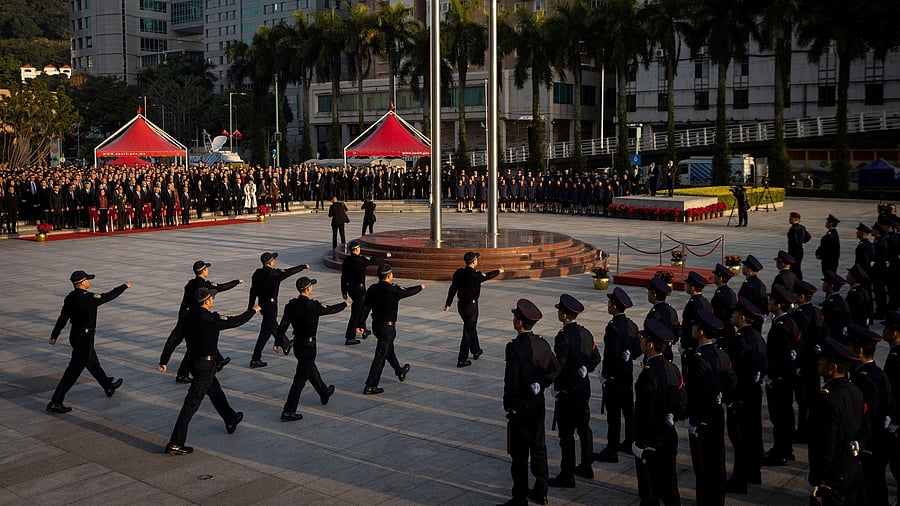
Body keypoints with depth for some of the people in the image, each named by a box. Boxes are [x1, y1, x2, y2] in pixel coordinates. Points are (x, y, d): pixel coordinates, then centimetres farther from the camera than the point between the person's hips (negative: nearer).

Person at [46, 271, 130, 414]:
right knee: (74, 370, -3)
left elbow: (62, 318, 5)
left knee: (92, 363, 26)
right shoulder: (87, 298, -26)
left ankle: (108, 386, 47)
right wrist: (124, 287, -2)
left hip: (75, 335, 10)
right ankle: (55, 403, -2)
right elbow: (108, 296, -16)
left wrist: (54, 336, 11)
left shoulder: (70, 298, -1)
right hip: (84, 338, -10)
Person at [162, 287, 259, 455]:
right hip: (205, 365, -9)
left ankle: (231, 420, 50)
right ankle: (175, 444, -3)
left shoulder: (189, 317, 0)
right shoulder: (211, 319, -23)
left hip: (194, 362, 9)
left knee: (215, 391, 28)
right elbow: (236, 321, -13)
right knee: (192, 404, -5)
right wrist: (253, 310, 5)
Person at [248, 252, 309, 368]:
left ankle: (284, 344, 51)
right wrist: (304, 266, 6)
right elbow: (291, 271, -9)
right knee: (266, 332, -4)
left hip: (261, 303, 8)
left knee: (272, 324, 27)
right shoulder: (275, 274, -21)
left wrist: (251, 306, 12)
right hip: (271, 305, -8)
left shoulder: (257, 273, -2)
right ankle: (255, 360, -5)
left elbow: (253, 291, 4)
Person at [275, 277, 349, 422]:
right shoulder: (313, 306, -21)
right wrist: (345, 304, 12)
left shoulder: (291, 305, -4)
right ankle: (288, 411, -3)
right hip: (308, 345, -8)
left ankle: (324, 394, 48)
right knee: (300, 379, -3)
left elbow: (283, 324, -3)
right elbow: (331, 309, -7)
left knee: (311, 370, 26)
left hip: (297, 343, 8)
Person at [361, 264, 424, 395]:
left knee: (389, 349, 26)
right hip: (387, 327, -8)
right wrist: (420, 287, 15)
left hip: (376, 325, 8)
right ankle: (370, 386, -2)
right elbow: (408, 292, -5)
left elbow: (365, 307, -4)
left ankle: (400, 372, 48)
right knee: (380, 356, -3)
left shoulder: (372, 289, -4)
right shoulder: (393, 291, -21)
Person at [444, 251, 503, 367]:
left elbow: (452, 289, 0)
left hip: (461, 304, 7)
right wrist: (498, 271, 18)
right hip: (471, 306, -7)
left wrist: (448, 304, 6)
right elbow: (487, 276, -2)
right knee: (468, 332, -1)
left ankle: (476, 351, 43)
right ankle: (462, 360, 0)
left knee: (471, 327, 25)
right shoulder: (475, 275, -21)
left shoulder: (459, 273, -4)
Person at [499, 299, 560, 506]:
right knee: (539, 448, 17)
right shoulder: (542, 344, 0)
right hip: (538, 404, 7)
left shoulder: (515, 347, -21)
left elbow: (511, 380, -22)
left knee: (519, 454, 2)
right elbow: (556, 368, 8)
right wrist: (541, 385, 9)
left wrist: (507, 404, -10)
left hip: (520, 406, -7)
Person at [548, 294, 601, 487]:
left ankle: (567, 476, 6)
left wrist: (556, 384, -8)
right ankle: (586, 467, 31)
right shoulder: (585, 333, 4)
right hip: (584, 387, 8)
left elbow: (559, 365, -23)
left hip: (568, 391, -8)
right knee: (584, 427, 19)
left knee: (566, 434, 0)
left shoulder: (563, 337, -21)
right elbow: (596, 357, 12)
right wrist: (584, 370, 7)